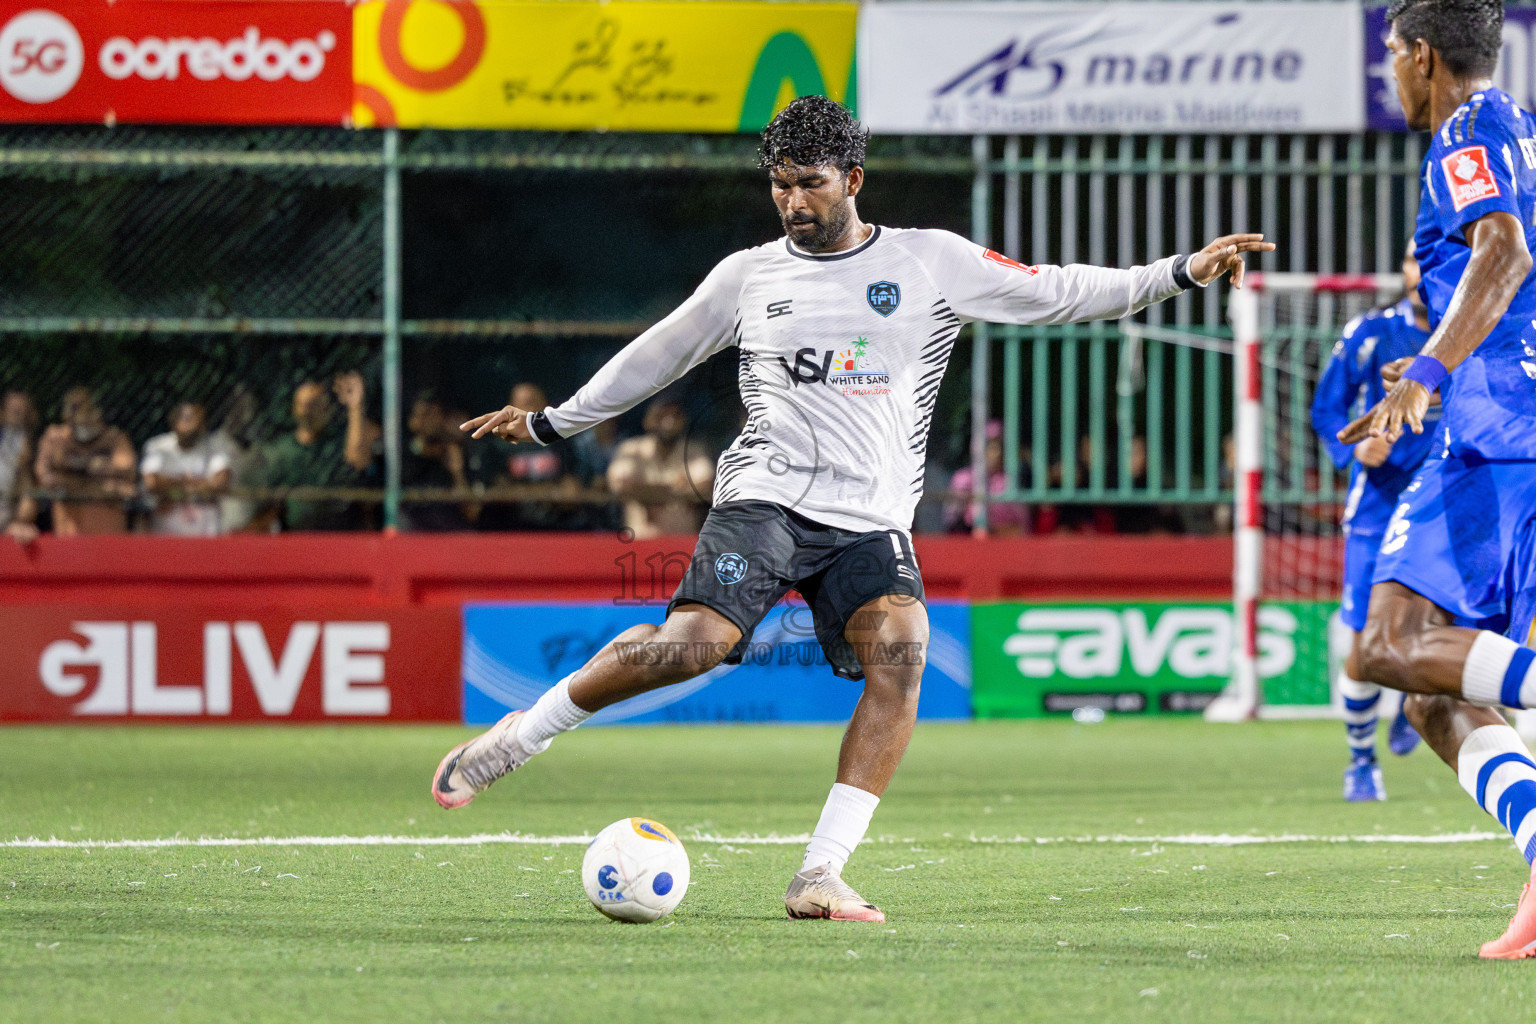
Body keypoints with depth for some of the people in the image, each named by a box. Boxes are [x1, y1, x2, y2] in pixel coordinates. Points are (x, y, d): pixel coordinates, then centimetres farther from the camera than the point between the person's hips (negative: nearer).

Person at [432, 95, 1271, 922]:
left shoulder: (933, 263, 10)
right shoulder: (748, 276, 12)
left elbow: (1054, 293, 9)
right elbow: (658, 354, 25)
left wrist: (1183, 272, 2)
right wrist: (554, 423, 30)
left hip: (872, 524, 1)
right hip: (764, 502, -1)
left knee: (900, 648, -27)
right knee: (695, 643, -25)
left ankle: (820, 877, -26)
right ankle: (521, 735, -3)